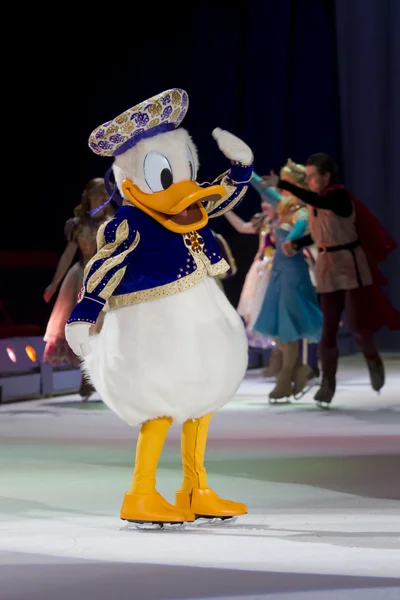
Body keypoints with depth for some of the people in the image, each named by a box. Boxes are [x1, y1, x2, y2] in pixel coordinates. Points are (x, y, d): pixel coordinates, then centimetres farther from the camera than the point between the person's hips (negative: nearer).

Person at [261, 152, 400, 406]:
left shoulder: (340, 195, -16)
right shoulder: (315, 201, 6)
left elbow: (318, 202, -38)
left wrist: (282, 184, -45)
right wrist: (296, 244, 2)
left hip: (350, 264, -7)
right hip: (327, 266, 7)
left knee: (356, 323, -7)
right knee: (329, 327, 3)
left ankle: (373, 359, 23)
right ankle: (328, 384, 4)